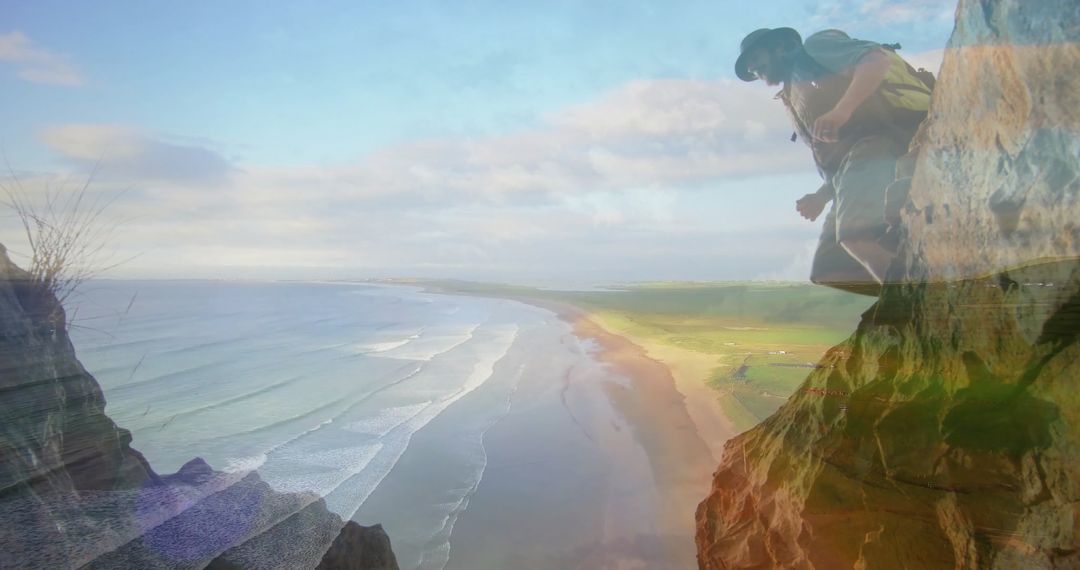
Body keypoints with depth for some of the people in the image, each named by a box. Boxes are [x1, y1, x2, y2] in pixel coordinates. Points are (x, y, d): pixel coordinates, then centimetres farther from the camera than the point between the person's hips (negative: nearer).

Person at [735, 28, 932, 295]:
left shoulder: (816, 48, 13)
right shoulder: (795, 99, 32)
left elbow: (878, 58, -7)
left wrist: (842, 110, -21)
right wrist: (821, 196, 11)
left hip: (875, 142, -9)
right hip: (853, 163, 9)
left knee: (856, 232, -32)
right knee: (832, 265, 2)